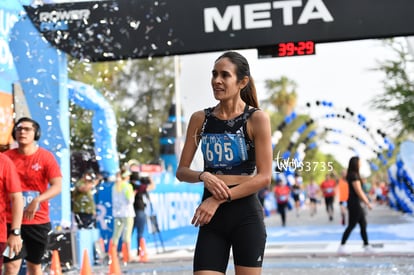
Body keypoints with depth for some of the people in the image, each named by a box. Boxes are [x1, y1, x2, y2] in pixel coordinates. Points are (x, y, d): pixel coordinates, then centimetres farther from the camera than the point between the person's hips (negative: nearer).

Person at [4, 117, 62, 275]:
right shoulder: (7, 157, 0)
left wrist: (37, 200, -26)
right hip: (11, 220, 0)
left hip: (38, 221, 1)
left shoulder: (46, 157, -4)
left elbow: (57, 186, -11)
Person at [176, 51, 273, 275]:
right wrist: (203, 176, -14)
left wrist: (219, 199, -16)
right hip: (211, 217, 3)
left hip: (246, 215, -3)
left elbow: (264, 177, -10)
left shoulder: (257, 118, -5)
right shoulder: (200, 119, 6)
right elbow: (181, 171, 8)